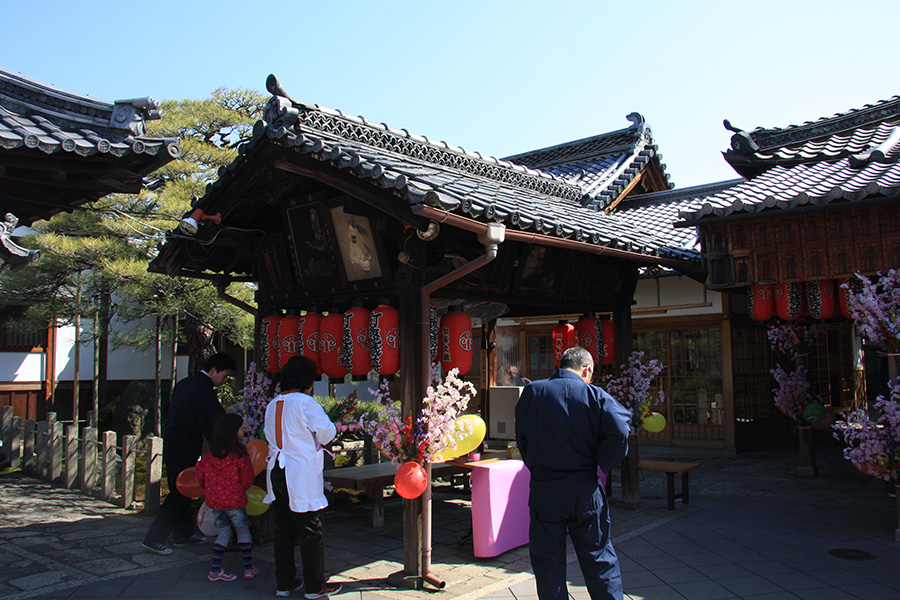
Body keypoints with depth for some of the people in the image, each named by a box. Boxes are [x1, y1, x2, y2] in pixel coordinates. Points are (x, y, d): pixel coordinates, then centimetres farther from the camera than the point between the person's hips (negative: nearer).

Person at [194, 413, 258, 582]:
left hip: (213, 499, 5)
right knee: (243, 530, 11)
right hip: (234, 499, -5)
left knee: (224, 531, 17)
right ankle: (248, 568, 18)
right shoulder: (239, 454, -13)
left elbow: (200, 474, 9)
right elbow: (247, 478, -9)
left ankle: (215, 570, 13)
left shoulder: (210, 453, 3)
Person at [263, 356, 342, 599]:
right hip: (302, 476, -7)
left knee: (283, 531, 16)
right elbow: (327, 434, -11)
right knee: (312, 532, 4)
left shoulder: (272, 405, 8)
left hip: (276, 472, 7)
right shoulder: (305, 403, -14)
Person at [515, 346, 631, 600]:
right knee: (598, 556, 13)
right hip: (584, 490, -1)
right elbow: (620, 431, -18)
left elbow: (521, 437, 2)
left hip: (543, 490, 1)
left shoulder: (531, 392, -2)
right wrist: (599, 463, -6)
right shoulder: (594, 394, -8)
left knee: (547, 560, 12)